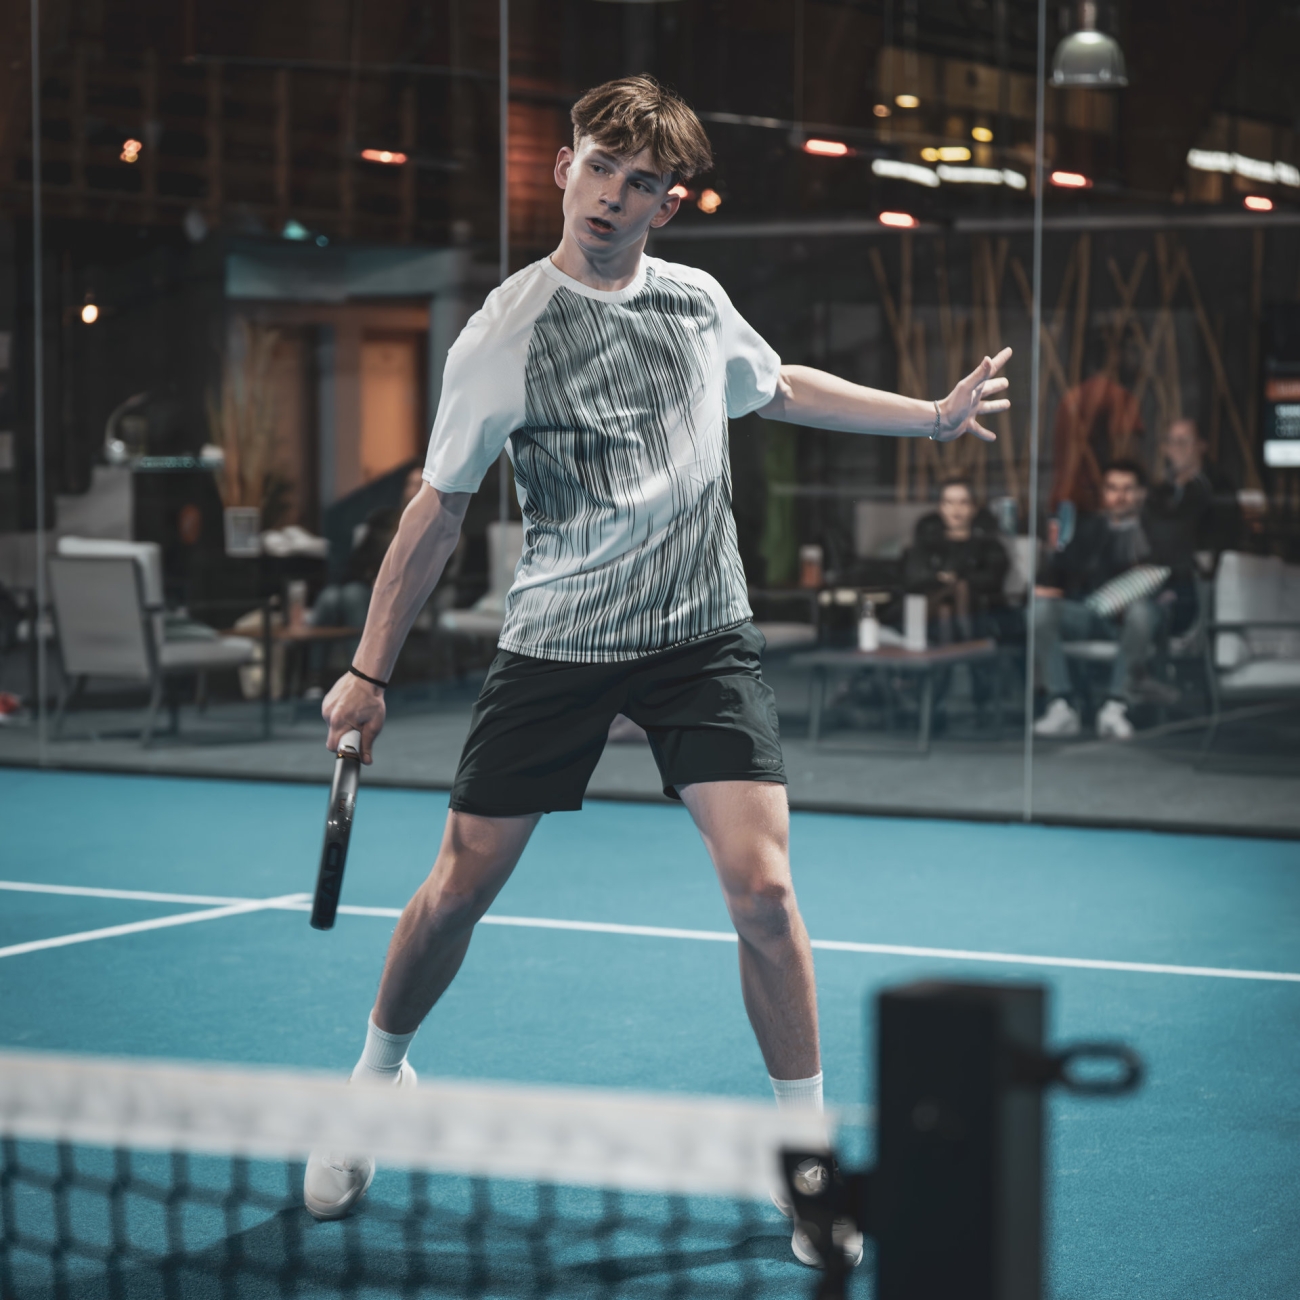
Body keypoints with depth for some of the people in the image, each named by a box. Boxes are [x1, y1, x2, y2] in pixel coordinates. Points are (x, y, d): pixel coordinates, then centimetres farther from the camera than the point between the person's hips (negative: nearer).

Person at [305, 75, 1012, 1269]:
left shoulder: (699, 302, 3)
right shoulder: (501, 339, -9)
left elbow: (777, 387, 25)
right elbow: (438, 511, -1)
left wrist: (934, 417, 26)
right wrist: (369, 671, 0)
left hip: (704, 634, 2)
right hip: (555, 639, -2)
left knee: (761, 883, -12)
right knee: (460, 887, 4)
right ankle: (377, 1081, 33)